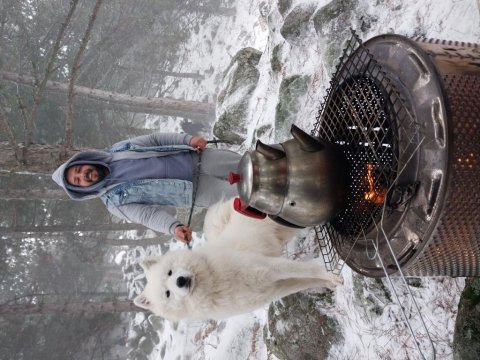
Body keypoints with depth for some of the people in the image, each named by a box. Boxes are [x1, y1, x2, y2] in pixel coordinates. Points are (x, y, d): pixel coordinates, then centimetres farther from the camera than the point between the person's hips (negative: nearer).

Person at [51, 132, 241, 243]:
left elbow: (155, 139, 5)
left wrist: (189, 139, -7)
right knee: (240, 195, -9)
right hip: (196, 190, -3)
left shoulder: (119, 149, 0)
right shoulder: (115, 202, -8)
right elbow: (149, 214, -17)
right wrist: (174, 227, -37)